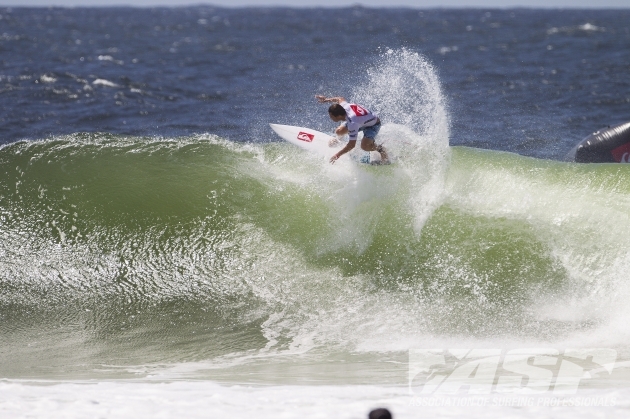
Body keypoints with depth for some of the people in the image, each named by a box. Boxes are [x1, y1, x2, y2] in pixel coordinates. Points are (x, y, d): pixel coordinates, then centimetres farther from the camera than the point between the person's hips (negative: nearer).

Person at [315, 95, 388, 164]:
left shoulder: (352, 123, -44)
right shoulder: (344, 106, -25)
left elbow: (352, 145, -38)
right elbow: (340, 99, 3)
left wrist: (338, 155, -33)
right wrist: (326, 100, 3)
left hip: (373, 125, -8)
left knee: (364, 146, -30)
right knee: (339, 131, -6)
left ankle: (380, 149, -2)